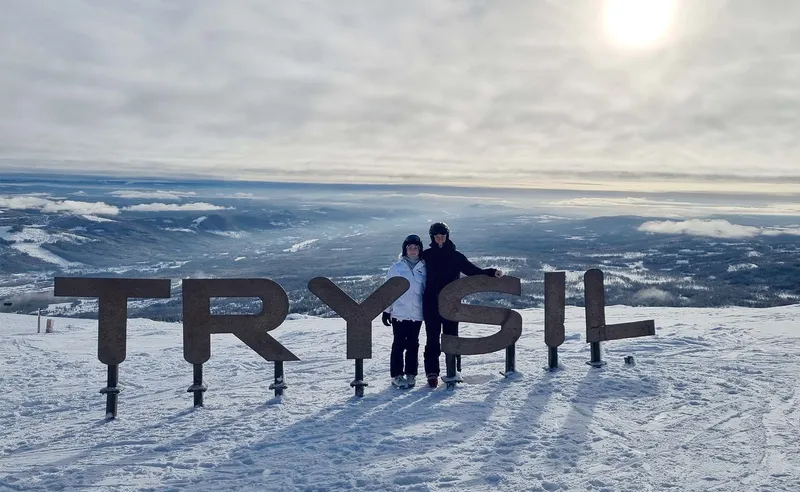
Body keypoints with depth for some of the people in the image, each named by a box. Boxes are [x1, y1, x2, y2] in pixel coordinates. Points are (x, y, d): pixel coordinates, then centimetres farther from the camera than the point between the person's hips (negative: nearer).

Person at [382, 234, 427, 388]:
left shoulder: (424, 268, 6)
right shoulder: (396, 267, 2)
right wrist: (386, 311, 1)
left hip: (417, 314, 2)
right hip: (399, 313, -2)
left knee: (413, 345, 7)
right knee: (399, 344, -1)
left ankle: (411, 374, 17)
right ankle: (397, 375, 6)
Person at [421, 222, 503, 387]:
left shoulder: (456, 256, 5)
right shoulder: (426, 255, 4)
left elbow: (473, 271, 2)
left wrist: (491, 272, -8)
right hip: (431, 304, 0)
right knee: (432, 339, 2)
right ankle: (432, 373, 8)